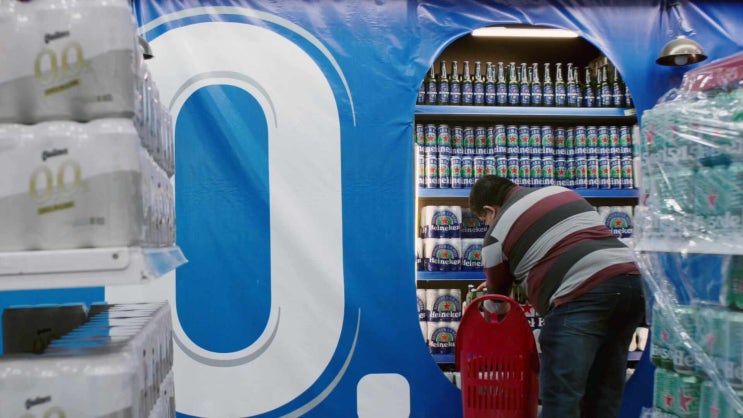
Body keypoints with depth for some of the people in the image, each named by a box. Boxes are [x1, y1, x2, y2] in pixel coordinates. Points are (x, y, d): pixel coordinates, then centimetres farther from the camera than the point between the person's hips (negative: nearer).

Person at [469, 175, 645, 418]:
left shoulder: (498, 232, 8)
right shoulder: (562, 192, 28)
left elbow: (498, 302, 18)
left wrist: (490, 309, 42)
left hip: (582, 295, -8)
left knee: (561, 391, -3)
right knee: (605, 385, 15)